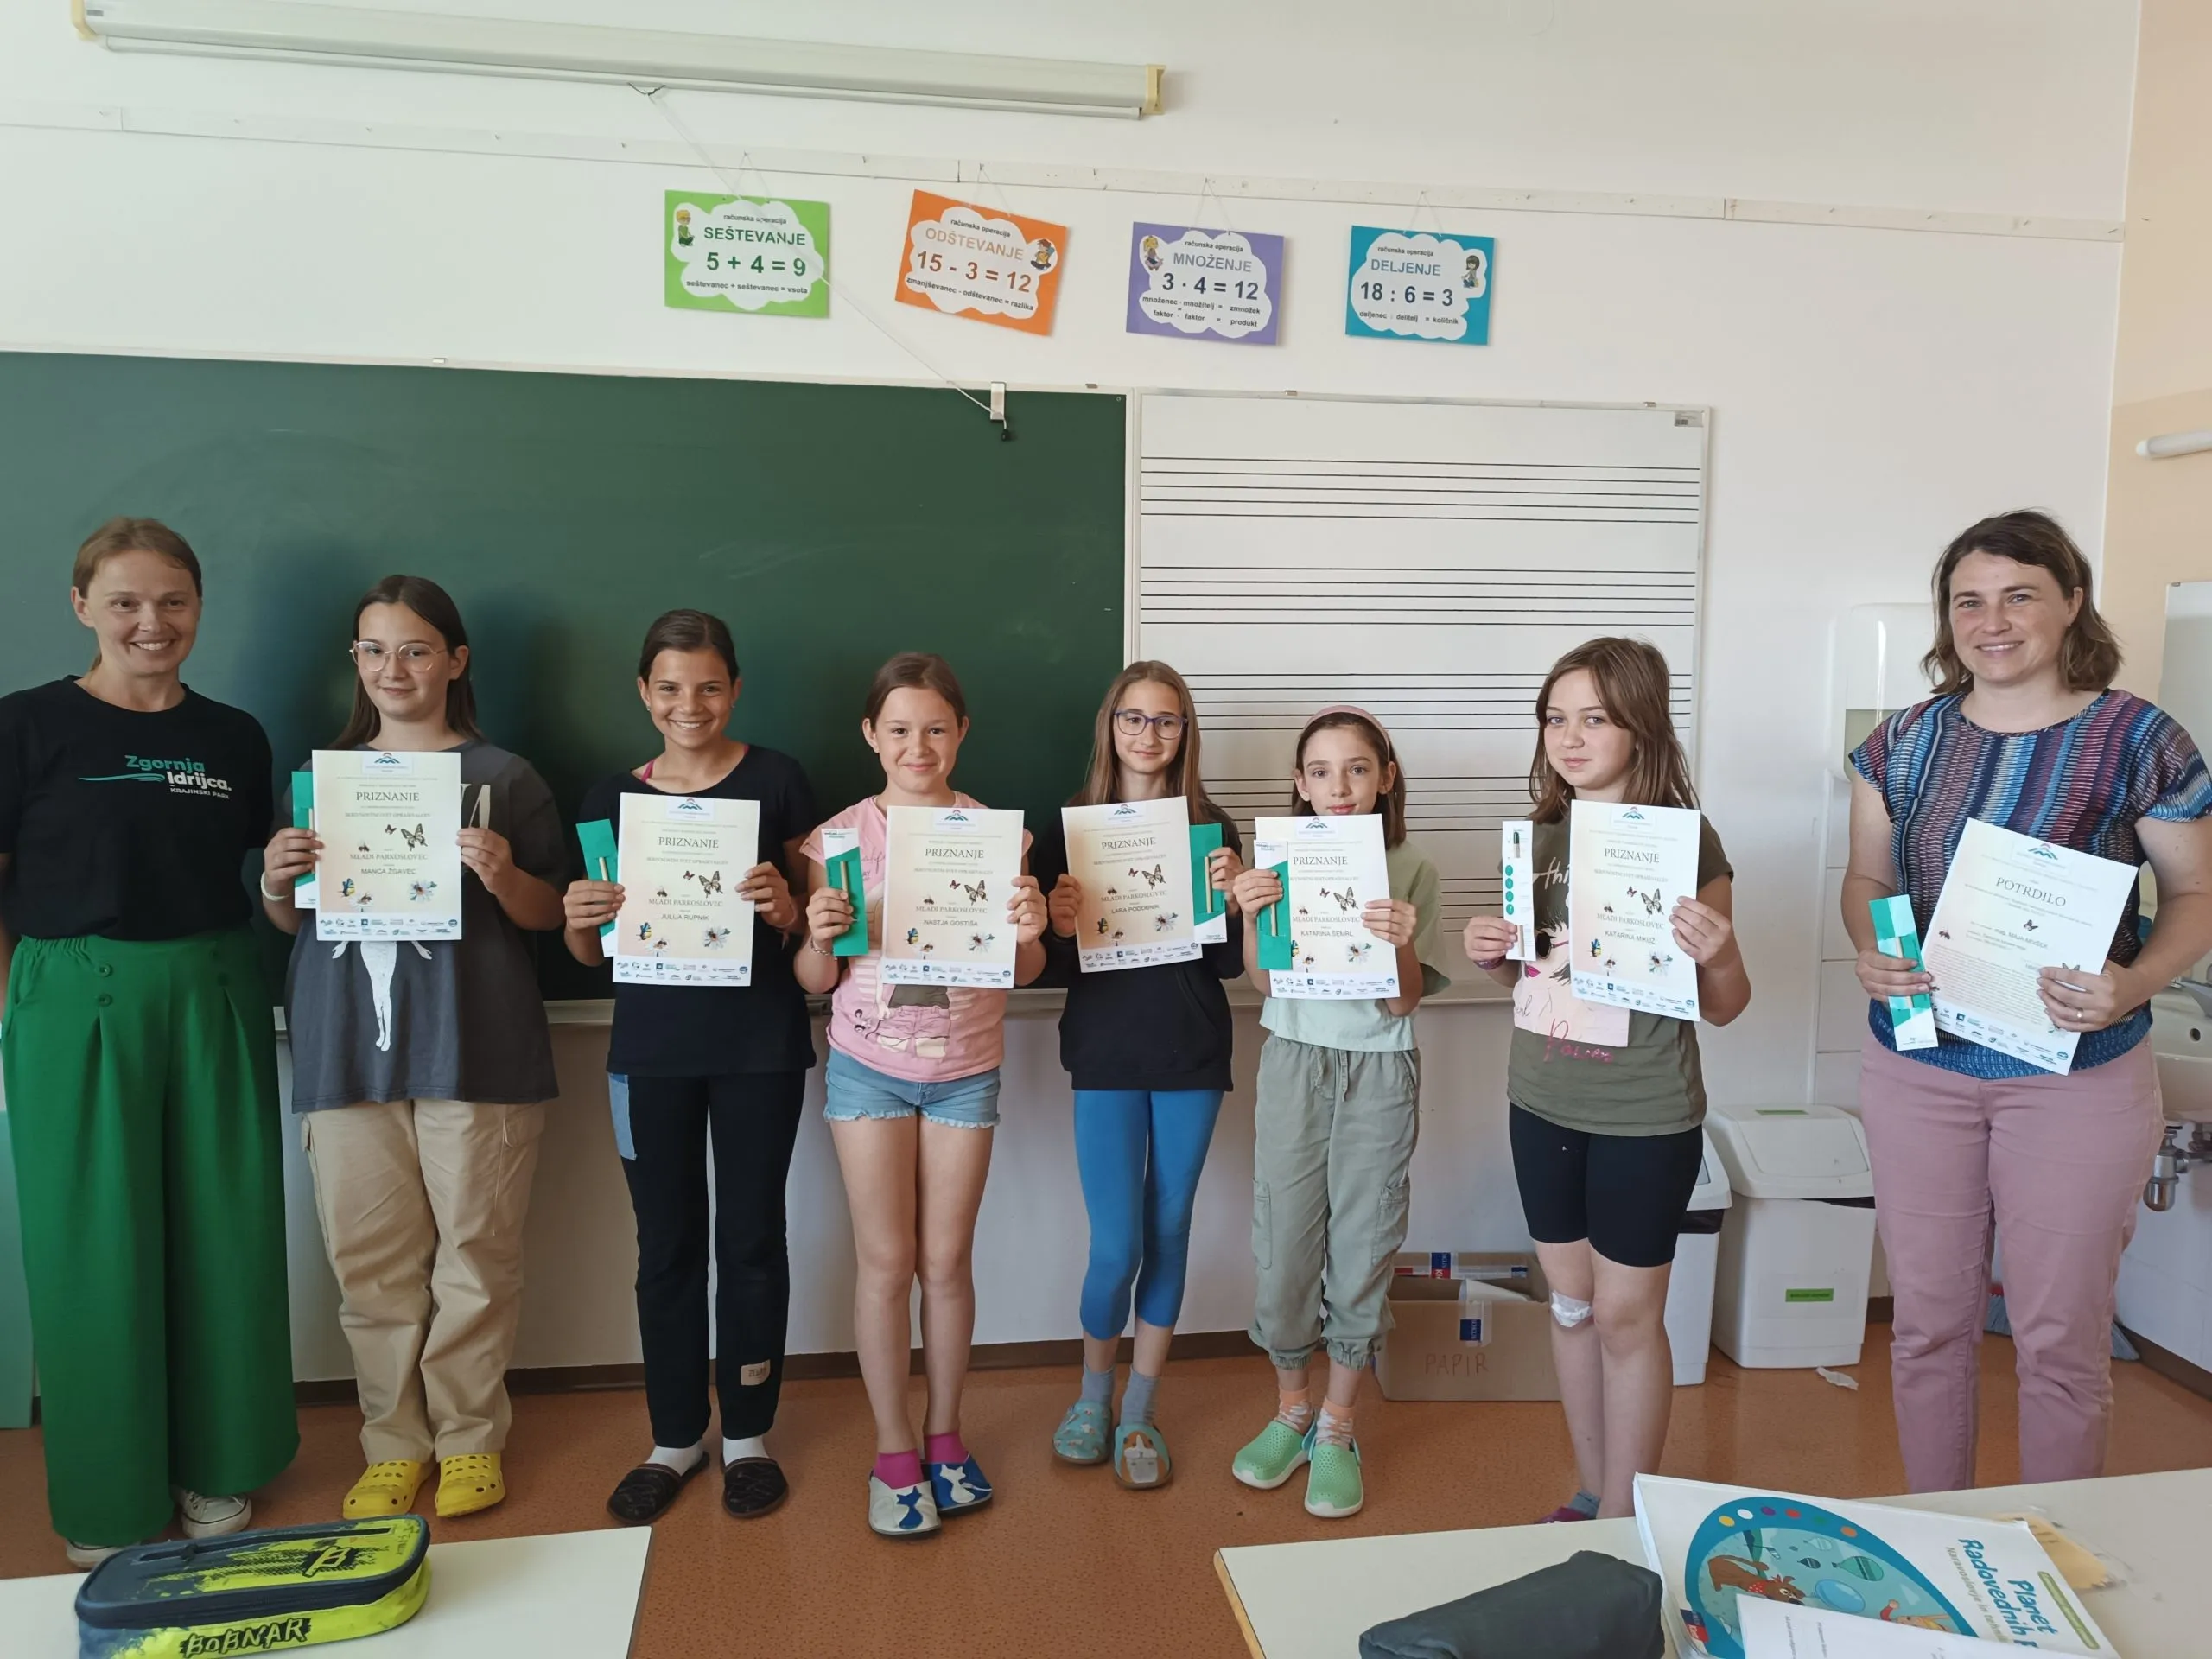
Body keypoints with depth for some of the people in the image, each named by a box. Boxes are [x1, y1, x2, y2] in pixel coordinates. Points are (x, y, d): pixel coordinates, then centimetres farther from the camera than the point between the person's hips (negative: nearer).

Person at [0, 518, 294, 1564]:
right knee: (93, 1246, 6)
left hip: (216, 1000, 3)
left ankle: (216, 1465, 26)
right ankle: (106, 1492, 22)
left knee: (224, 1236, 9)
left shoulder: (235, 738, 8)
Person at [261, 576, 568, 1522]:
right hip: (348, 1046, 3)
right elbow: (289, 921, 18)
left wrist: (505, 878, -16)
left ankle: (470, 1438, 19)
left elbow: (552, 914, 4)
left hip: (472, 1046, -3)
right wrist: (276, 883, -4)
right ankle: (394, 1444, 21)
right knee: (369, 1259, 6)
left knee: (476, 1251, 3)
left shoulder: (501, 777, 4)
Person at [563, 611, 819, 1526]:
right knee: (667, 1244, 11)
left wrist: (786, 908, -21)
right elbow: (590, 952, 10)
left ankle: (748, 1433, 24)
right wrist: (580, 918, -12)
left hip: (760, 1046, -2)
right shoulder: (610, 795, 6)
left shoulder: (776, 781, -2)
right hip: (651, 1047, 2)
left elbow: (818, 915, 1)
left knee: (751, 1236, 6)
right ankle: (675, 1436, 27)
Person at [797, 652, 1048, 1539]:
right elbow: (815, 982, -1)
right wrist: (821, 937, -23)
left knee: (946, 1260, 8)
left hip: (965, 1069, 1)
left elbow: (1023, 973, 1)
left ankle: (944, 1435, 28)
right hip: (868, 1066, 0)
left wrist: (1029, 931, -20)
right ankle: (894, 1451, 21)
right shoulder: (838, 837, -5)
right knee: (885, 1260, 4)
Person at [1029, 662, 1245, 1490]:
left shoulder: (1212, 830, 4)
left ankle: (1139, 1413, 27)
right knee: (1117, 1246, -3)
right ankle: (1093, 1391, 26)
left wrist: (1231, 900, -14)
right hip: (1107, 1057, -2)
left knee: (1169, 1233, 10)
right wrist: (1061, 926, -20)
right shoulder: (1070, 828, 0)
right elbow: (1049, 970, 0)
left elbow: (1228, 966, 3)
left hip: (1192, 1056, 2)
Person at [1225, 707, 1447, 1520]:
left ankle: (1336, 1428, 23)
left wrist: (1402, 944, -25)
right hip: (1293, 1058, 1)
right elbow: (1266, 981, -1)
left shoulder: (1410, 870, -3)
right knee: (1285, 1240, 5)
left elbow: (1403, 1004, -6)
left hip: (1378, 1067, -1)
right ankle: (1290, 1410, 27)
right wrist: (1251, 917, -18)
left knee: (1362, 1245, 5)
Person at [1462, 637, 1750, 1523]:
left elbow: (1724, 1007, -7)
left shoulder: (1687, 841, -12)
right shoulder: (1540, 834, 3)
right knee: (1569, 1302, 16)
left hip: (1645, 1117, -5)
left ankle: (1626, 1521, 23)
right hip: (1542, 1105, 6)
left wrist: (1715, 957, -28)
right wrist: (1491, 953, -5)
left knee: (1627, 1316, 5)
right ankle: (1591, 1496, 33)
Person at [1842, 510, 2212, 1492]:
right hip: (1915, 1068, 3)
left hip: (2077, 1077, -2)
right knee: (1927, 1323, 13)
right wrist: (1871, 952, -12)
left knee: (2061, 1339, 8)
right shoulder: (1903, 743, 2)